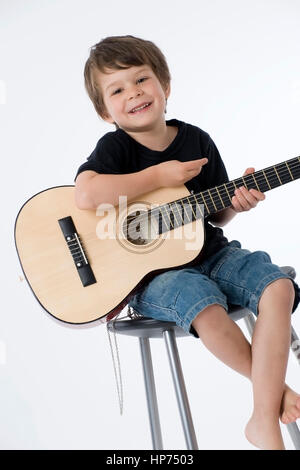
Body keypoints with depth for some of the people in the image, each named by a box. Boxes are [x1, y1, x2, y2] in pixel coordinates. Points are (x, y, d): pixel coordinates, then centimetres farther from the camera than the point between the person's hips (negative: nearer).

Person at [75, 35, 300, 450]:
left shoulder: (197, 140, 5)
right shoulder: (115, 147, -6)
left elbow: (216, 215, 13)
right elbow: (86, 195, -28)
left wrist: (237, 202, -11)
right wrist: (160, 176, -21)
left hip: (207, 252, 5)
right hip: (150, 270, -4)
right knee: (207, 309, -32)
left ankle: (265, 422, -14)